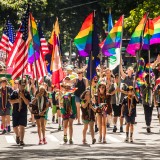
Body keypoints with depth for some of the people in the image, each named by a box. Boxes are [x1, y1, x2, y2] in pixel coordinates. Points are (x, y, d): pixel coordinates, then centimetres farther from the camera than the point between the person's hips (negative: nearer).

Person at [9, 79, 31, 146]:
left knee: (22, 126, -10)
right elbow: (11, 101, -1)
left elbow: (27, 103, -7)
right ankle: (17, 136, 37)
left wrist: (23, 97, -19)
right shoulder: (14, 93, 4)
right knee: (15, 127, 8)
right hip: (15, 112, 2)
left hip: (23, 113, -2)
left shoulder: (26, 93, 2)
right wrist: (17, 100, -17)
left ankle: (21, 140, -8)